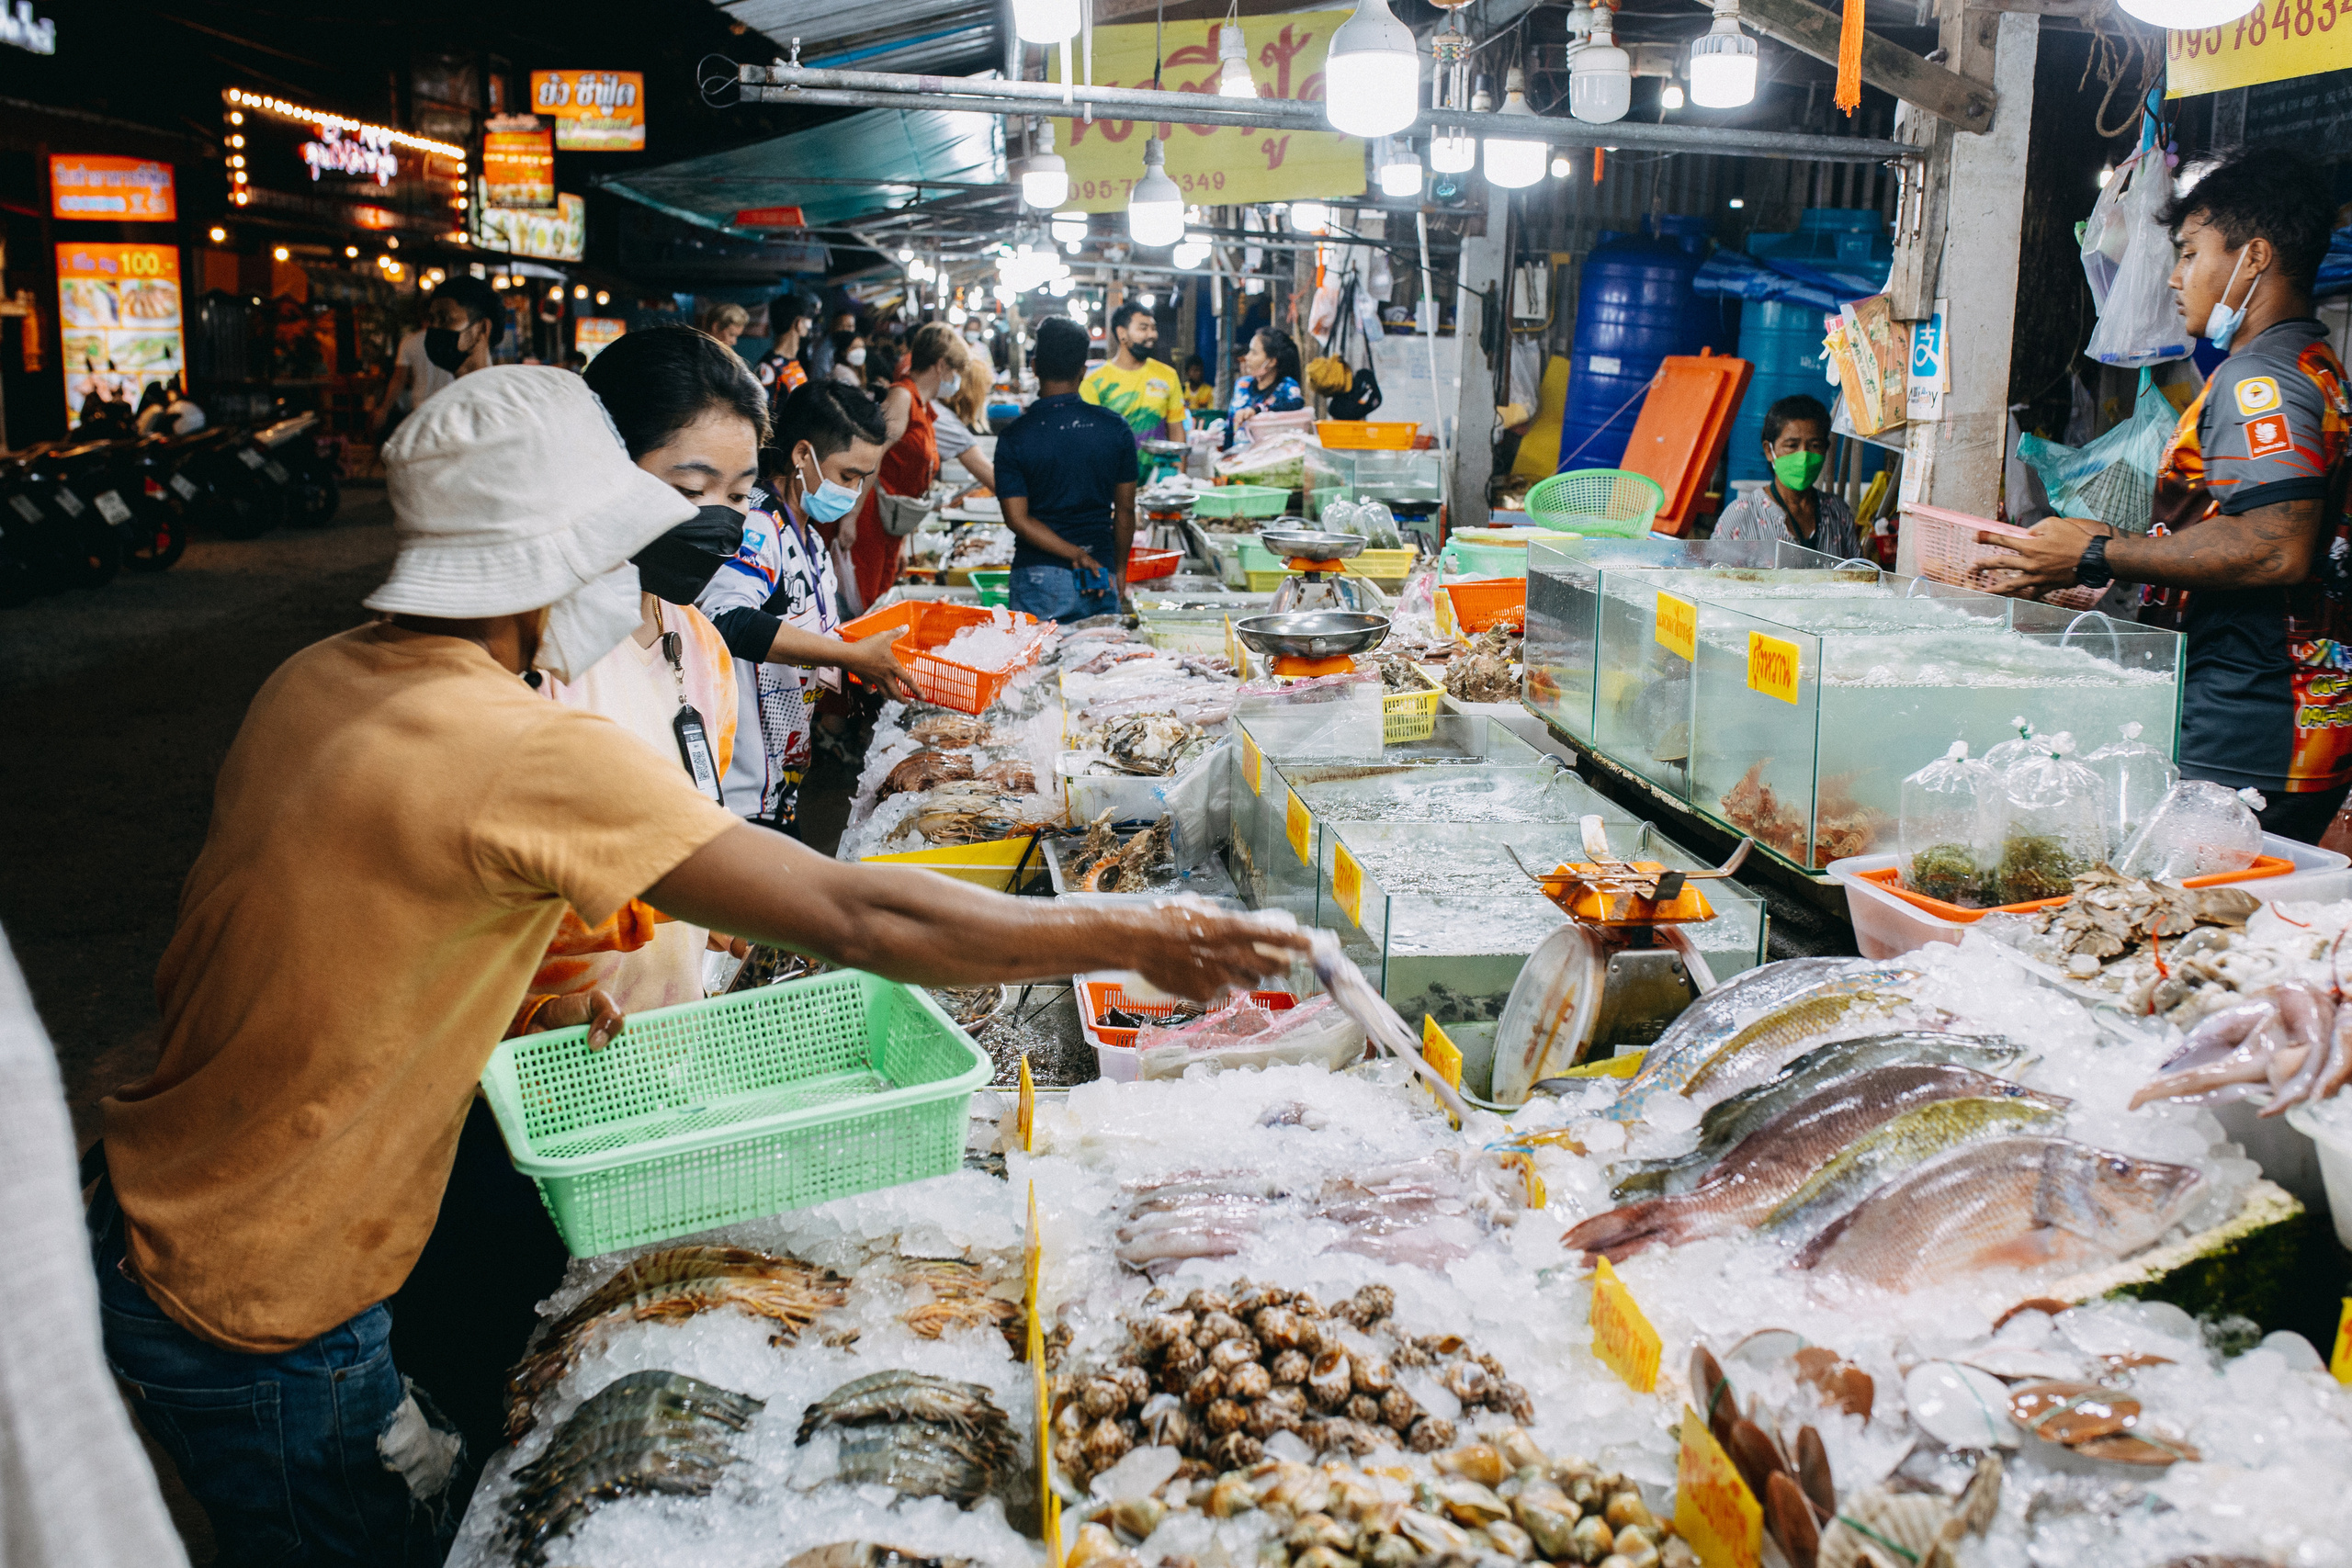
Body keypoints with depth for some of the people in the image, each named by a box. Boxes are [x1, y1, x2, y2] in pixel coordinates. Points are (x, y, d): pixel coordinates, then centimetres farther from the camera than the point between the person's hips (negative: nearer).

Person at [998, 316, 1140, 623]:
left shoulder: (1015, 436, -8)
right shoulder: (1115, 428, -2)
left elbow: (1018, 519, -12)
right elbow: (1125, 511, 4)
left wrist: (1077, 554, -11)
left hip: (1039, 577, -2)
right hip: (1101, 582, 2)